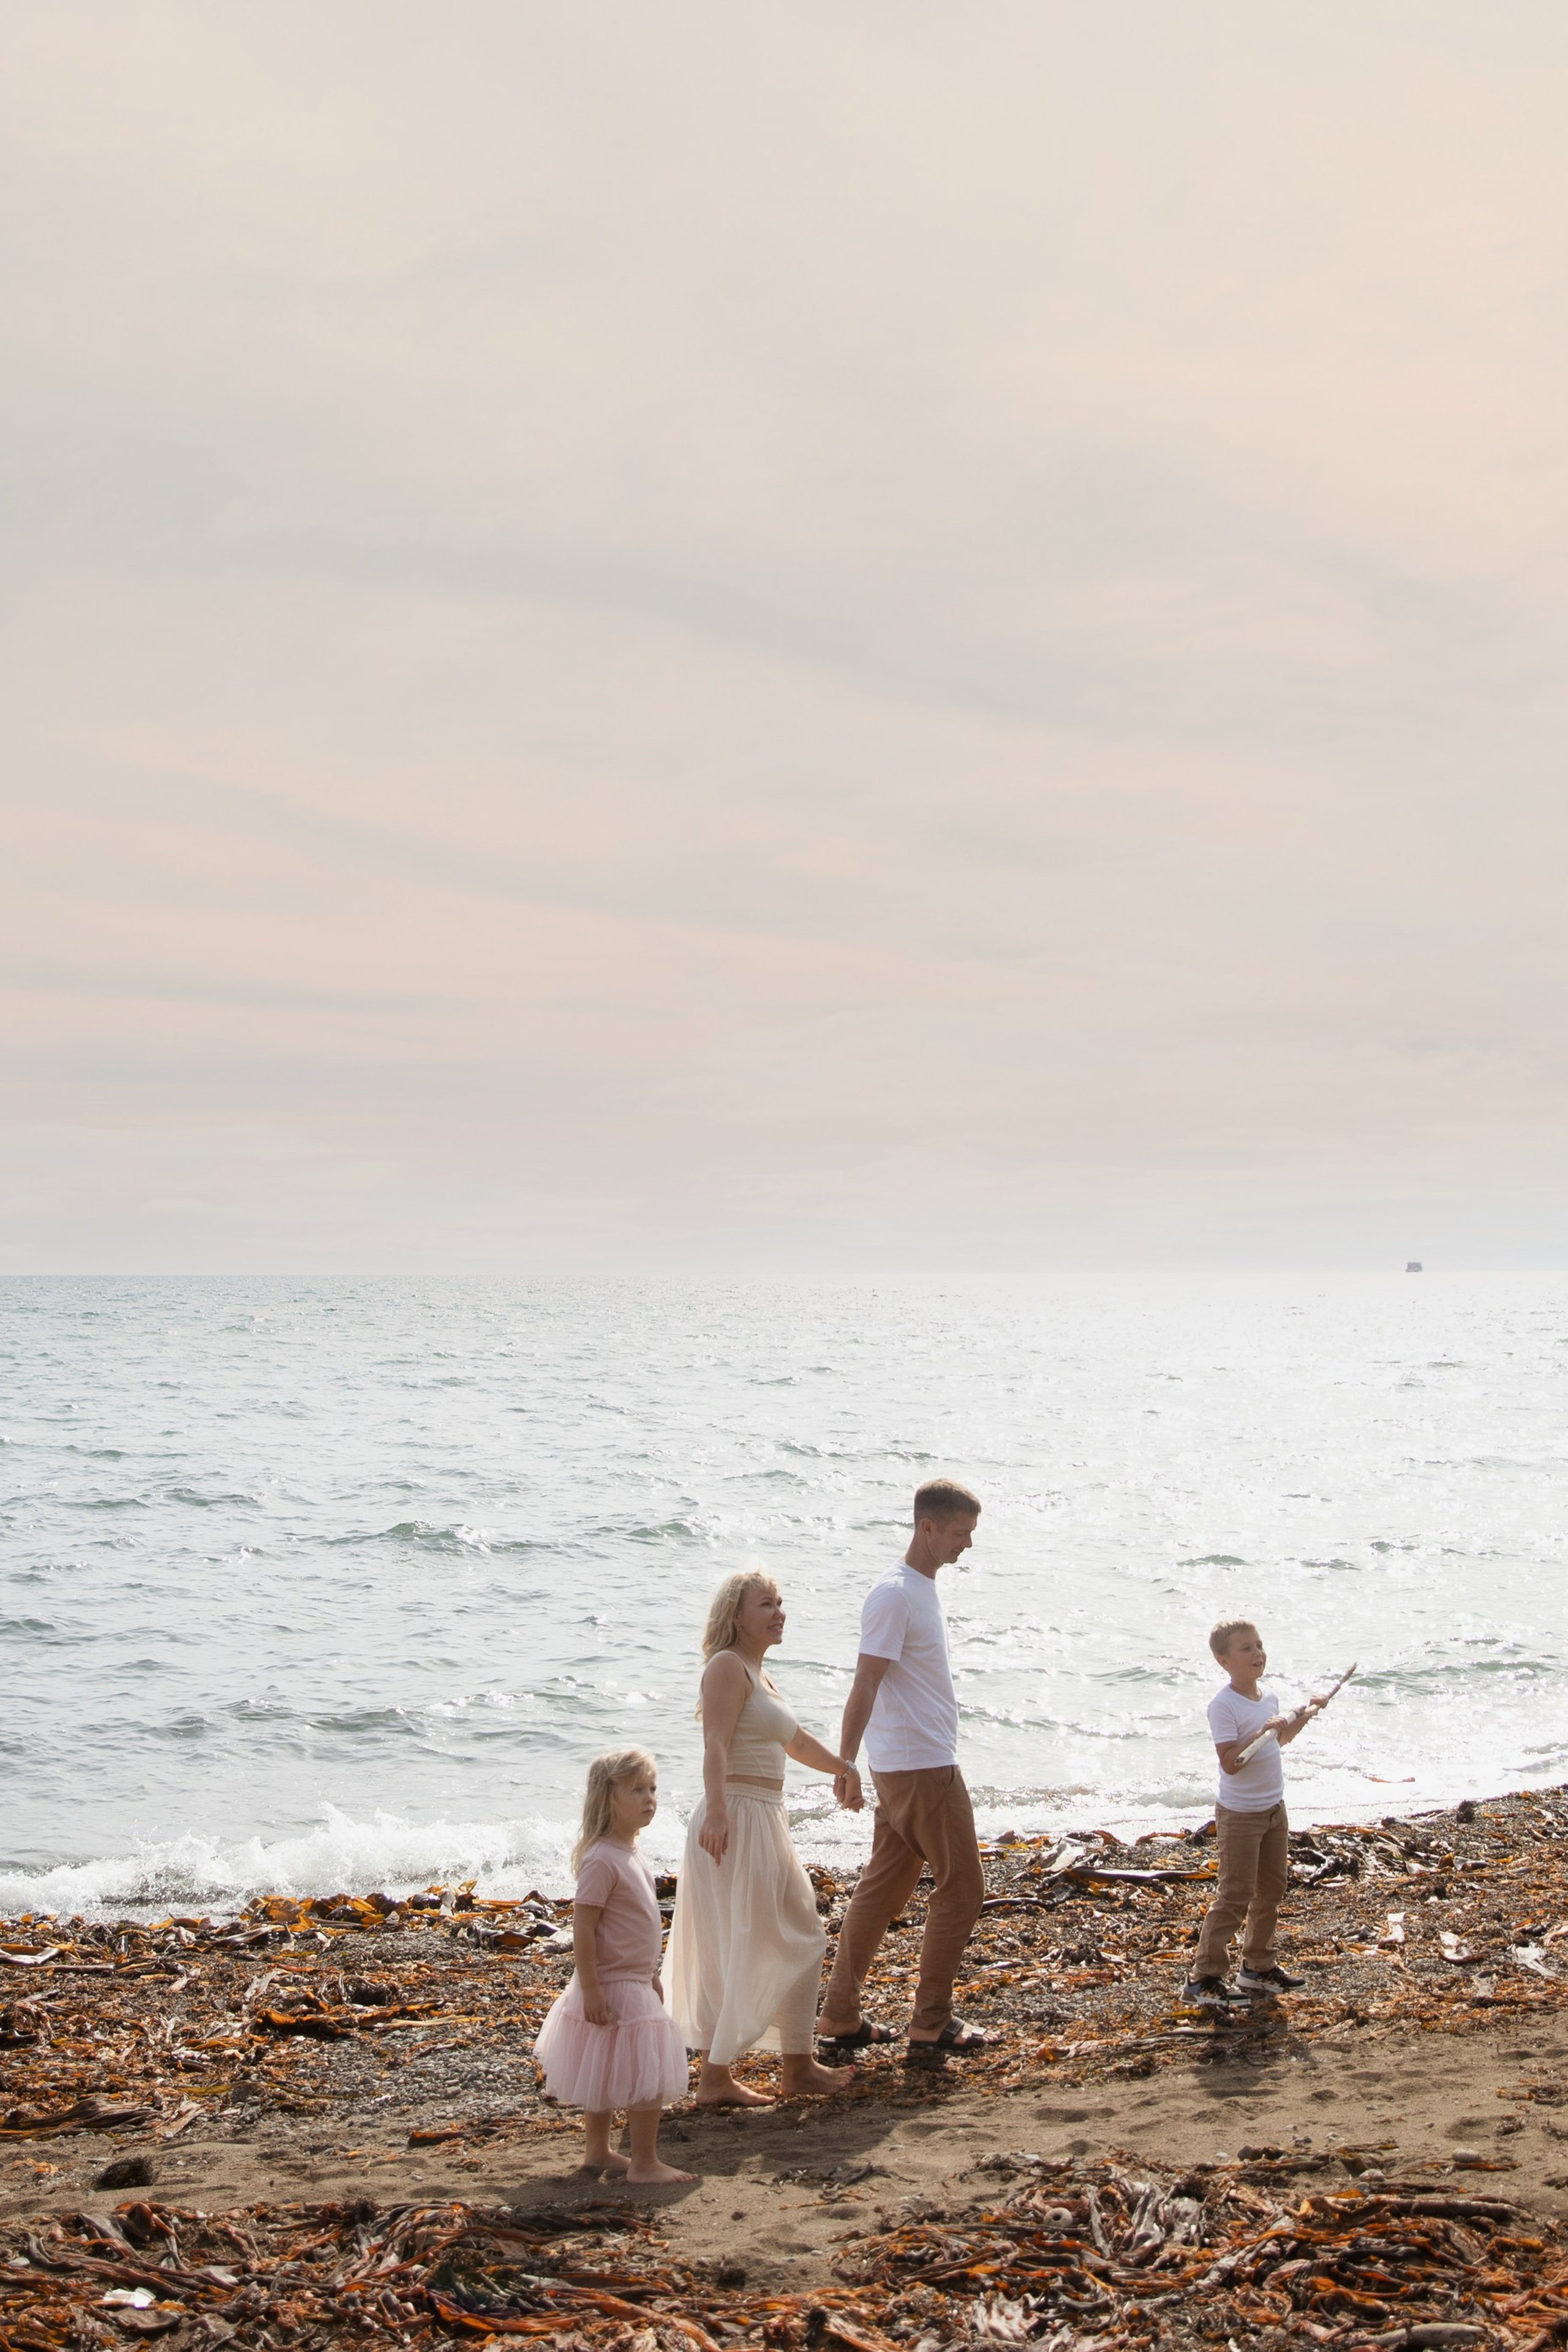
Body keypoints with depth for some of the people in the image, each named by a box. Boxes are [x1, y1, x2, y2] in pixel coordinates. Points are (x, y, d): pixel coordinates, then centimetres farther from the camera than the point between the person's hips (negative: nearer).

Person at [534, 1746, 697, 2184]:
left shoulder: (631, 1855, 9)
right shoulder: (602, 1860, -21)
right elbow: (583, 1928, -24)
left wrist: (651, 1978, 24)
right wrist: (591, 1989, -25)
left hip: (635, 1984, 10)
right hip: (613, 1988, -10)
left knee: (606, 2076, 18)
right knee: (647, 2080, -6)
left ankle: (597, 2152, 28)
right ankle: (643, 2164, 1)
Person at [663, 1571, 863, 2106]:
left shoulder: (759, 1676, 20)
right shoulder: (728, 1666, -10)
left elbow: (796, 1741, 33)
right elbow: (715, 1745, -23)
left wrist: (844, 1768, 39)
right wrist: (716, 1812, -33)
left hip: (764, 1822, 10)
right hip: (736, 1822, -10)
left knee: (798, 1939, 15)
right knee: (743, 1950, -6)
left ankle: (798, 2067, 23)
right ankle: (716, 2076, 1)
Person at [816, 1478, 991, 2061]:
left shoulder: (922, 1588, 14)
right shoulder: (895, 1596, -17)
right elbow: (864, 1686, -21)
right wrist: (844, 1766, -25)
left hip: (910, 1767, 9)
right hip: (921, 1769, -9)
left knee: (882, 1890, 11)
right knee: (961, 1887, -1)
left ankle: (839, 2020, 16)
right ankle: (932, 2027, 6)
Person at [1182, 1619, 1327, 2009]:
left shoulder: (1268, 1698, 7)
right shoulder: (1223, 1706, -19)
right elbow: (1230, 1762, -28)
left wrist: (1303, 1717, 17)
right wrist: (1263, 1732, -32)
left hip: (1274, 1809, 8)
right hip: (1240, 1813, -8)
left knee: (1271, 1891, 16)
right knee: (1236, 1896, -8)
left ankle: (1258, 1967, 30)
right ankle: (1203, 1977, -3)